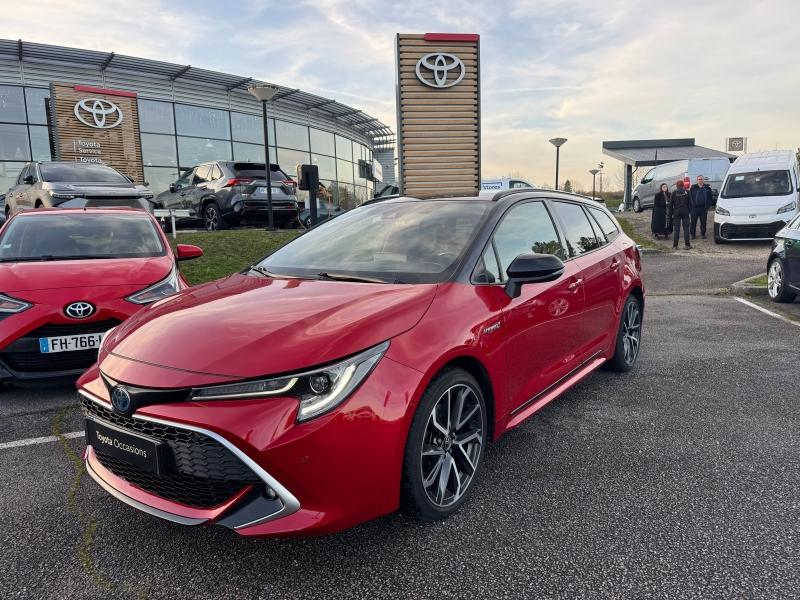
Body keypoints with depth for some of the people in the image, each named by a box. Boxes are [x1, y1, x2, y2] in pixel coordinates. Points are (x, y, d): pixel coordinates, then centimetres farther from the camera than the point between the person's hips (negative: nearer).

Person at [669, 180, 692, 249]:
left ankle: (675, 245, 1)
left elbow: (671, 204, -1)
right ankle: (687, 244, 6)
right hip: (685, 212, 1)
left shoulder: (674, 193, -2)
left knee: (676, 229, 2)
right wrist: (690, 211, 11)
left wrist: (670, 214, 5)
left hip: (676, 212, -1)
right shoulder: (686, 192, 1)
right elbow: (690, 203, 2)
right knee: (686, 228, 5)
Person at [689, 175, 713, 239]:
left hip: (703, 208, 1)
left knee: (703, 222, 6)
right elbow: (690, 197, 1)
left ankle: (703, 234, 15)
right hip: (694, 208, -1)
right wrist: (691, 205, -7)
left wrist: (707, 206, -1)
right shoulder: (693, 188, 3)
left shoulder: (707, 188, 7)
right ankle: (693, 234, 7)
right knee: (693, 222, 0)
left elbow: (710, 198, 9)